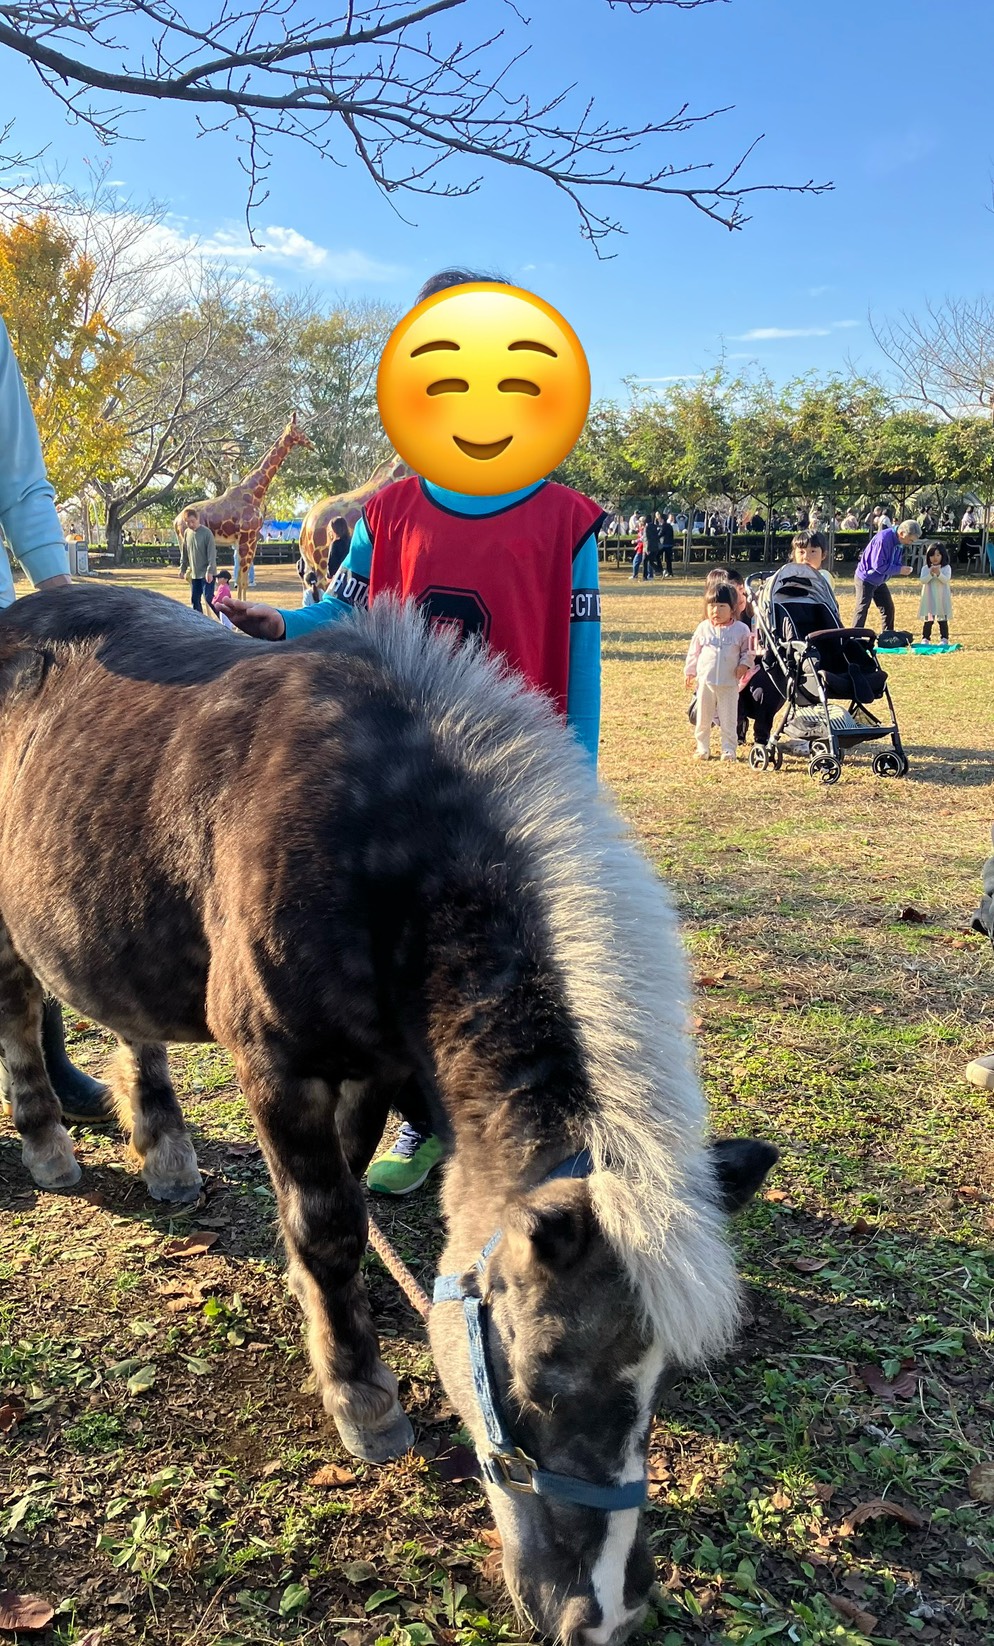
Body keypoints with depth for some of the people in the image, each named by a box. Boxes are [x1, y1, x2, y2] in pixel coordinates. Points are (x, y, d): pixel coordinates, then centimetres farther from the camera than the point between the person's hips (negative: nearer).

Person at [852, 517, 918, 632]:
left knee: (888, 608, 10)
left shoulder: (900, 542, -1)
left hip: (879, 581, 9)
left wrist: (903, 569, -13)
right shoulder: (883, 539, -28)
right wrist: (899, 570, -25)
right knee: (862, 610, -9)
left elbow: (896, 563, 10)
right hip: (865, 579, -9)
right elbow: (878, 565, -29)